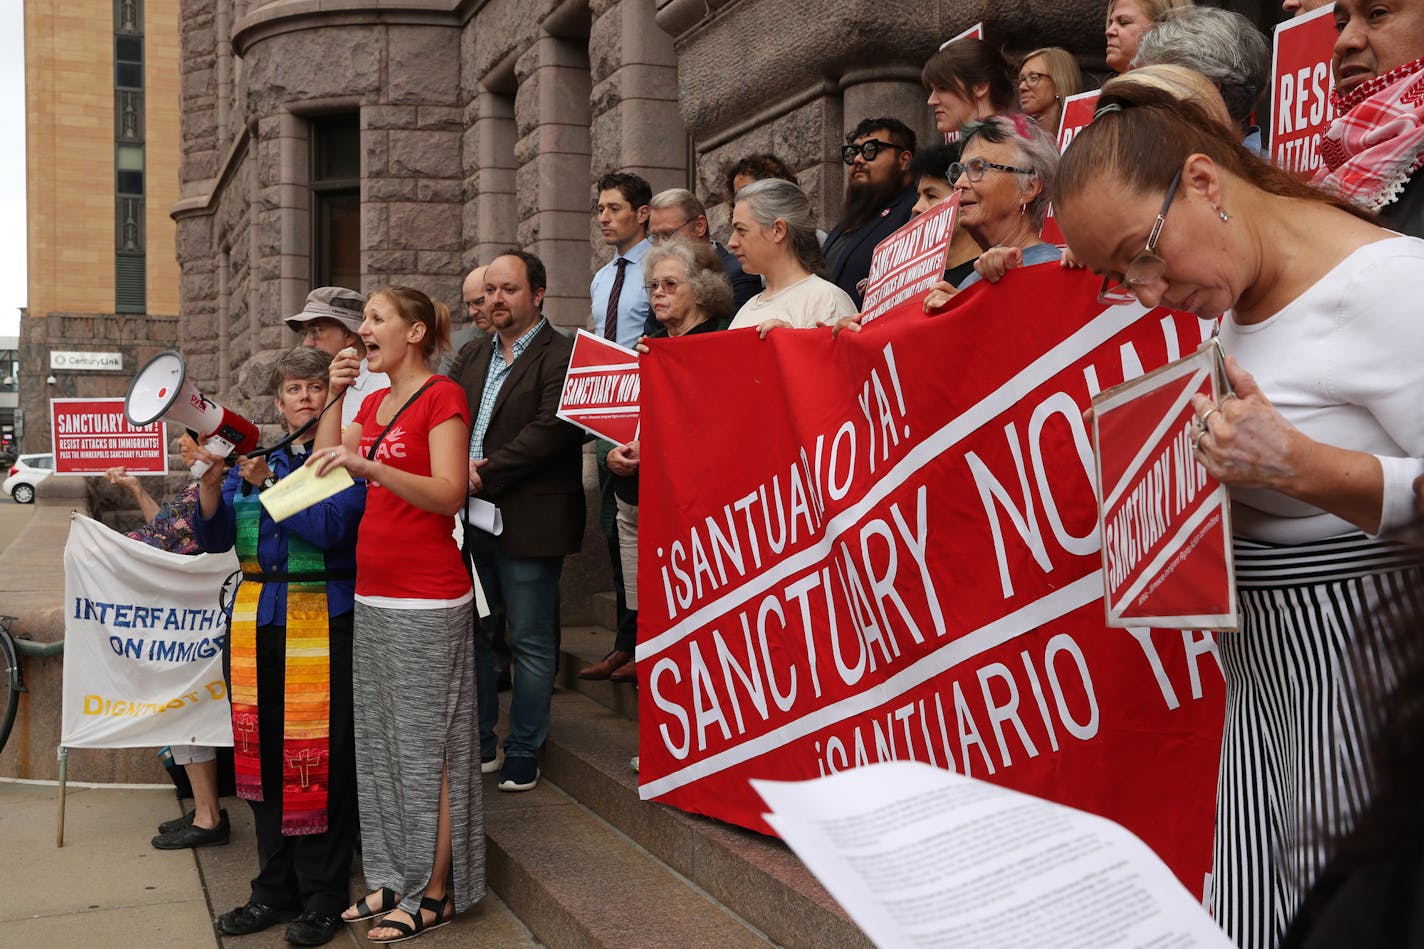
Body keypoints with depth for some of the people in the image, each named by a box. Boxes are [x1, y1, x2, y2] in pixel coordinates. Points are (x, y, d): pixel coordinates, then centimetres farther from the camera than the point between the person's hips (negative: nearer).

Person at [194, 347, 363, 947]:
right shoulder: (256, 454, 13)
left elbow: (330, 526, -16)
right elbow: (214, 539, 8)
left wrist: (265, 483, -20)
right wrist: (211, 480, -8)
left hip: (322, 620, -5)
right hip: (257, 616, 5)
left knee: (317, 757, -2)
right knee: (260, 750, 8)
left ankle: (322, 896, 11)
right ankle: (275, 888, 22)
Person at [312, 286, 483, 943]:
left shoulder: (442, 396, -9)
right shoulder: (373, 403, 16)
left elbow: (450, 495, -19)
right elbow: (323, 475, 10)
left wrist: (370, 466, -30)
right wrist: (333, 397, 5)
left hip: (427, 601, -8)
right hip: (373, 594, 8)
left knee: (425, 743, -2)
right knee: (379, 741, 13)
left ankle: (435, 892, 8)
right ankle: (393, 880, 24)